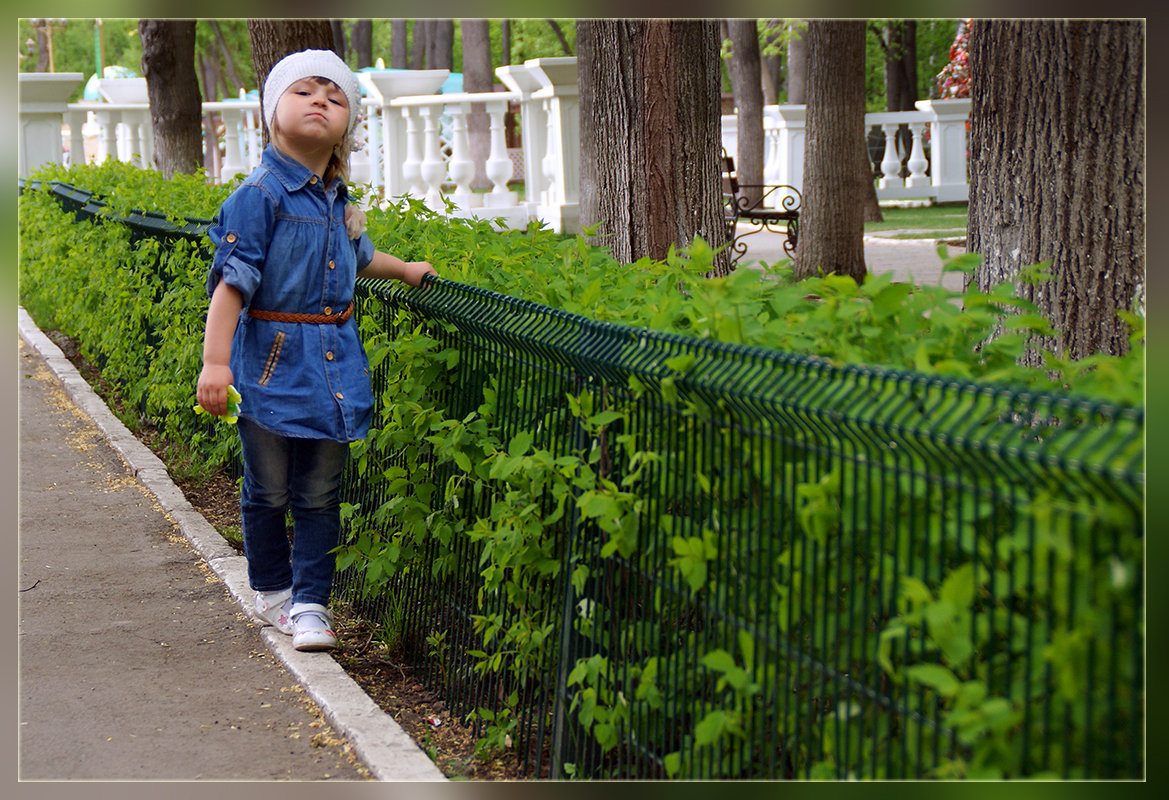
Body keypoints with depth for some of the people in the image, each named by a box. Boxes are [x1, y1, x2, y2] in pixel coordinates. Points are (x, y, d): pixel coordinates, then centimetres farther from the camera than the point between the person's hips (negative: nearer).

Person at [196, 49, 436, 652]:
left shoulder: (336, 198, 9)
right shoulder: (261, 193, -13)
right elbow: (232, 279, -17)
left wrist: (404, 270, 39)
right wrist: (215, 361, -22)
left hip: (335, 361, 6)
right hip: (272, 361, -5)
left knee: (319, 494, 6)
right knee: (269, 492, 8)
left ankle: (310, 603, 12)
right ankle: (272, 590, 26)